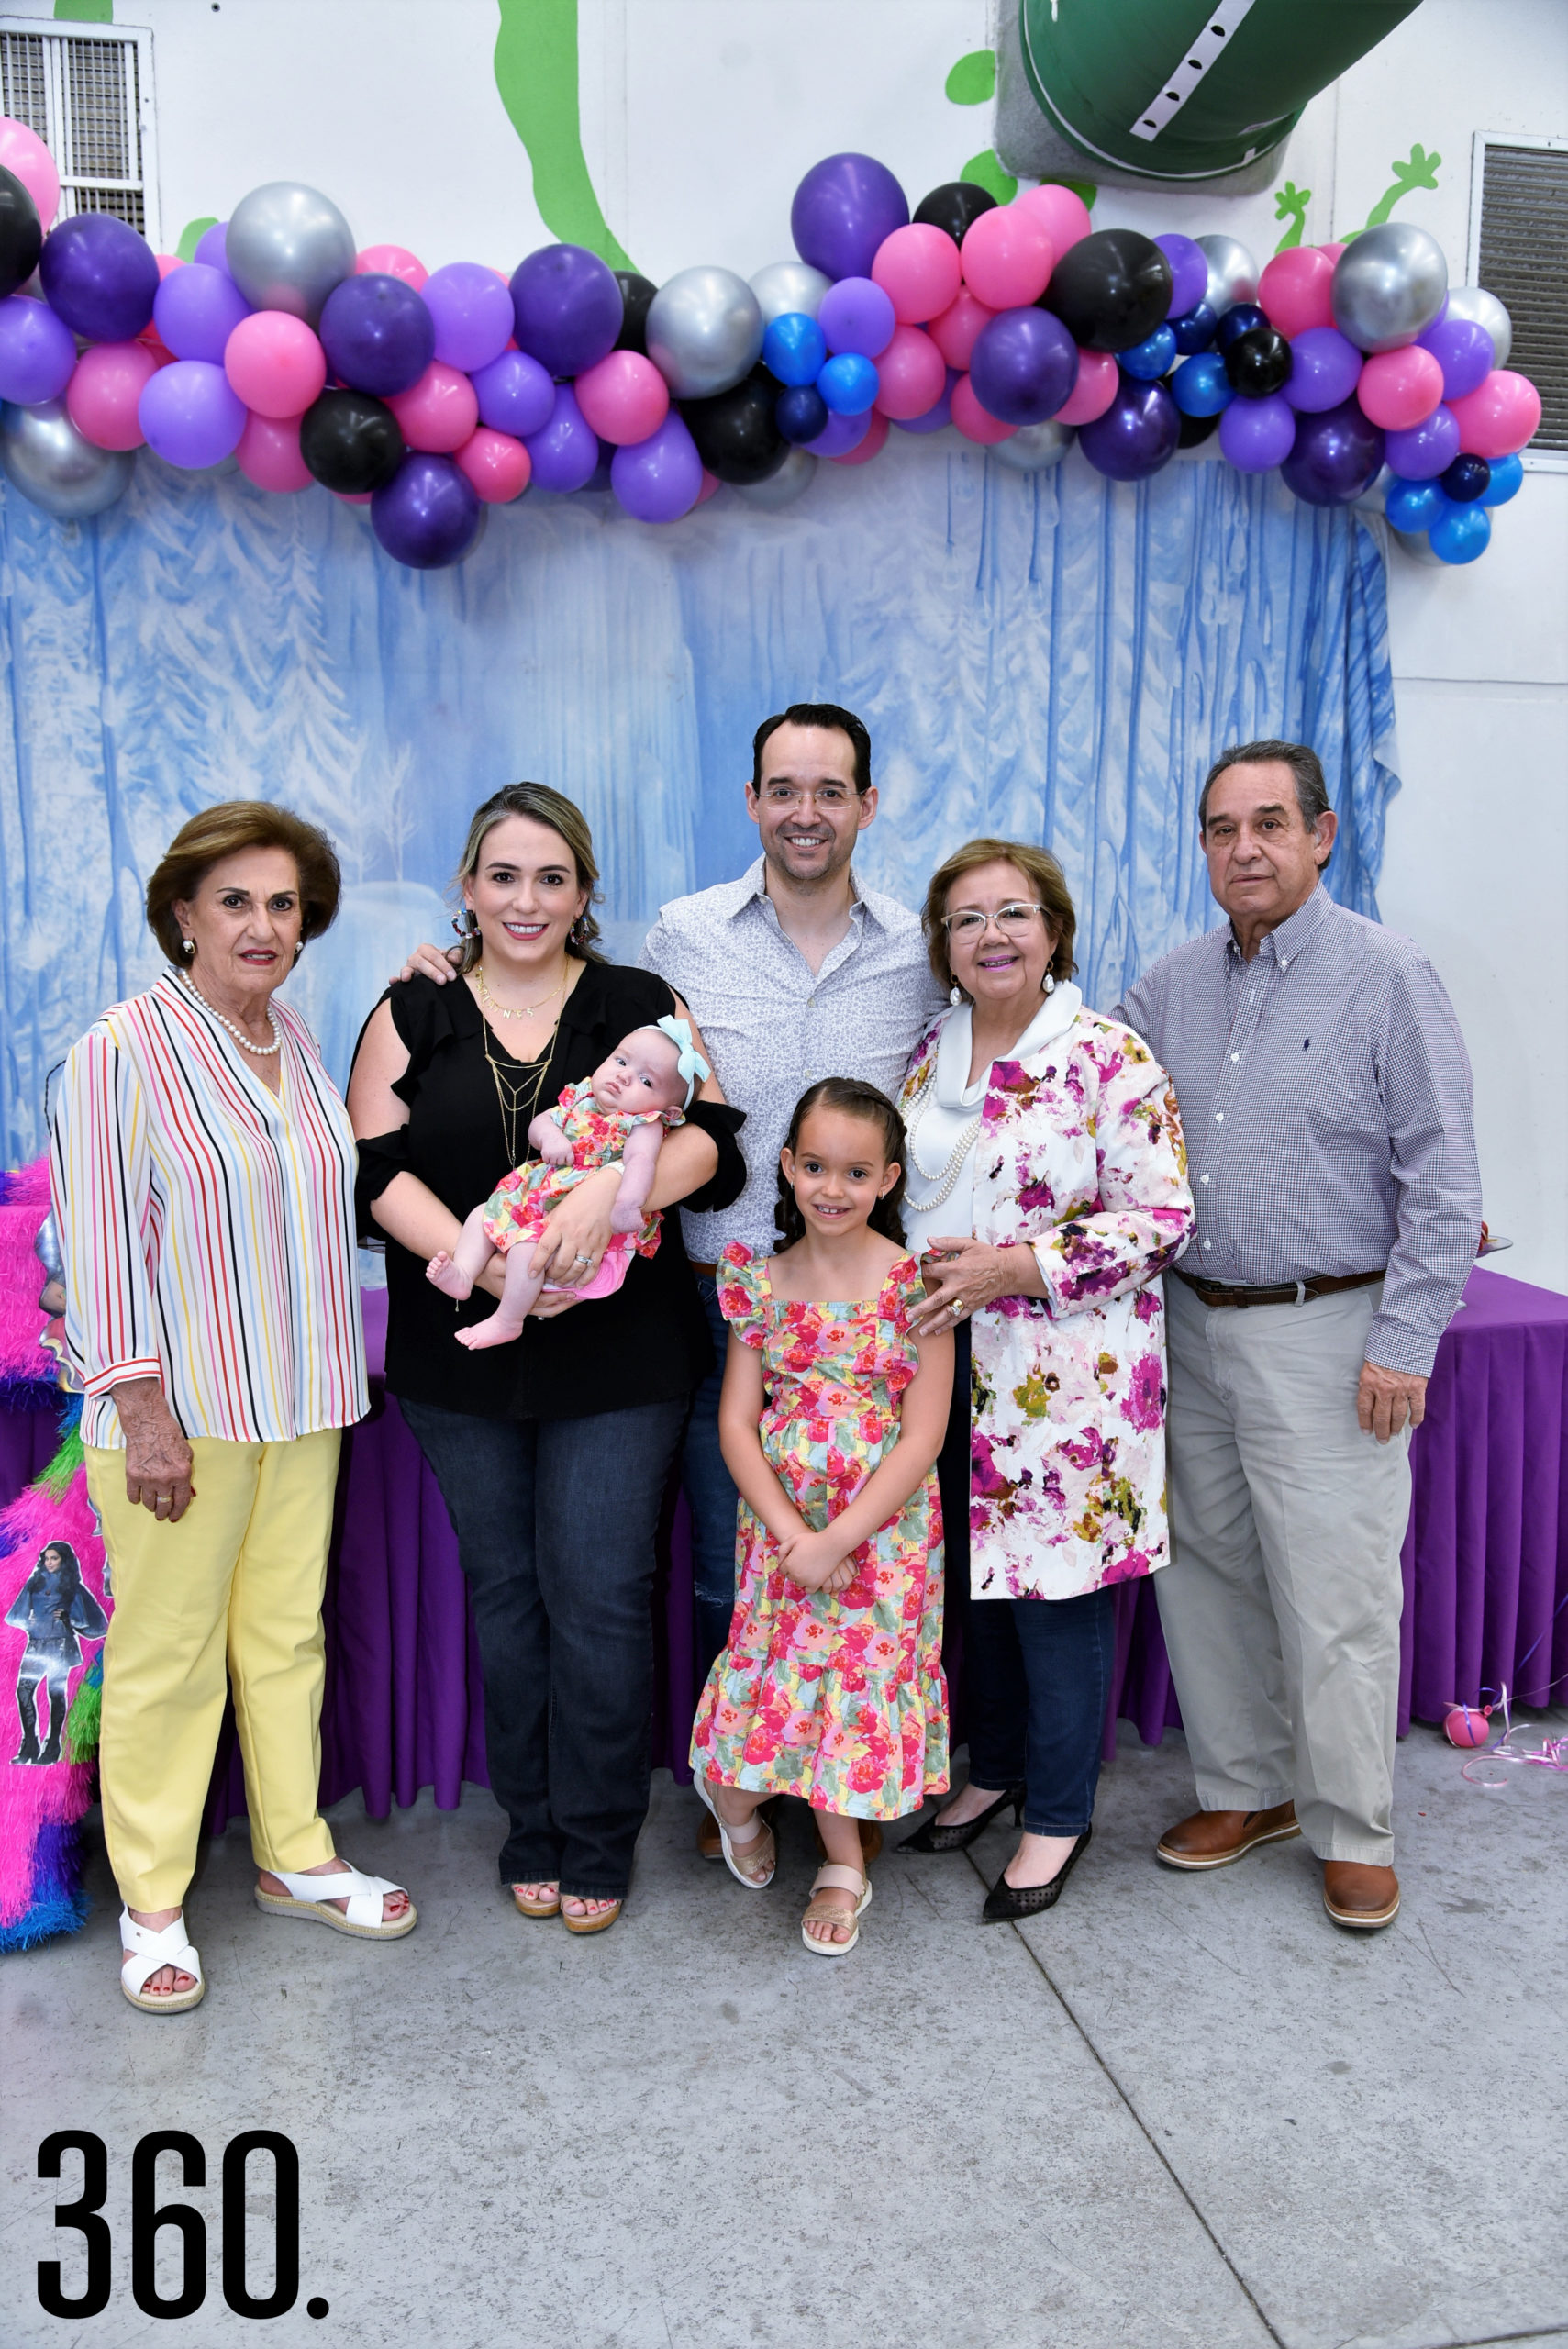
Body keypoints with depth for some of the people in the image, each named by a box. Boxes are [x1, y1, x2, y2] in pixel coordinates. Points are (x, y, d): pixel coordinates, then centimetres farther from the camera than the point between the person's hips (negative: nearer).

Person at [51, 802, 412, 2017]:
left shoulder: (297, 1038, 8)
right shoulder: (124, 1049, -12)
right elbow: (102, 1239, -14)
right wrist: (144, 1411, -16)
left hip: (297, 1401, 6)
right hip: (180, 1408, -6)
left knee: (287, 1633, 15)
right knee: (167, 1654, 4)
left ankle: (296, 1857, 31)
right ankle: (151, 1905, 22)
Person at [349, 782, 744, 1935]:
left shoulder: (643, 1006, 5)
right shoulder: (411, 1015, 7)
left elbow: (714, 1145, -4)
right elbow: (375, 1170, -3)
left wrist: (614, 1186, -24)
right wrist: (477, 1260, -19)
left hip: (618, 1357, -1)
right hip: (461, 1359, 2)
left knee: (600, 1596, 1)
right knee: (503, 1590, 12)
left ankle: (598, 1845, 19)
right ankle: (531, 1828, 29)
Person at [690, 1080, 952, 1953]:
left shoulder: (916, 1285, -10)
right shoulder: (763, 1283, -1)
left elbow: (923, 1438, -11)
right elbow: (737, 1422, -2)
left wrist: (837, 1540, -16)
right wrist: (792, 1534, -13)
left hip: (884, 1534, -2)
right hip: (781, 1529, 2)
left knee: (860, 1679, 6)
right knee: (781, 1678, 5)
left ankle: (840, 1863, 30)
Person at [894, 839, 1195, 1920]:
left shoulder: (1111, 1058, -9)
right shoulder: (928, 1056, 9)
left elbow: (1163, 1218, -13)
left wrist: (1015, 1267, -20)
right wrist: (919, 1283, 2)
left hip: (1064, 1377, -5)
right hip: (948, 1366, 6)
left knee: (1057, 1586, 4)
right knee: (973, 1577, 15)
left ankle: (1059, 1811, 22)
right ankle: (994, 1769, 36)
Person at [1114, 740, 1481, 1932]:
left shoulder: (1389, 978, -7)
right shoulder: (1172, 985, 9)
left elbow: (1443, 1183, -9)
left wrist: (1405, 1344, -13)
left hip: (1326, 1335, -5)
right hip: (1193, 1328, 6)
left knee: (1335, 1599, 1)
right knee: (1205, 1574, 14)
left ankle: (1353, 1833, 20)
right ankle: (1246, 1788, 32)